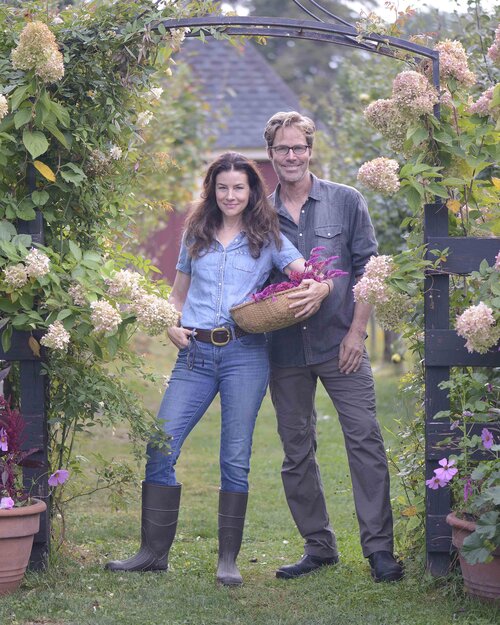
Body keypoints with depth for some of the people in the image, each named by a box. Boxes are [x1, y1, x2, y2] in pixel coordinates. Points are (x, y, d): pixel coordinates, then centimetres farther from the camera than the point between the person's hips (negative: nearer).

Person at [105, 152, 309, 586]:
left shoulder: (267, 239, 7)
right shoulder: (196, 236, 16)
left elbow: (310, 274, -3)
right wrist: (172, 326, 2)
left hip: (245, 353, -3)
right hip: (196, 354, 3)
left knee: (235, 457, -2)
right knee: (159, 448, -5)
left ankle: (228, 559, 7)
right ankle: (154, 551, 5)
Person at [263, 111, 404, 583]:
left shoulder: (346, 202, 3)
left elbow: (367, 268, 1)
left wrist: (356, 331, -6)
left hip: (339, 344, -3)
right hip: (285, 349, 3)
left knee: (365, 441, -9)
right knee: (296, 451, 7)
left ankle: (379, 548, -5)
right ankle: (318, 546, 18)